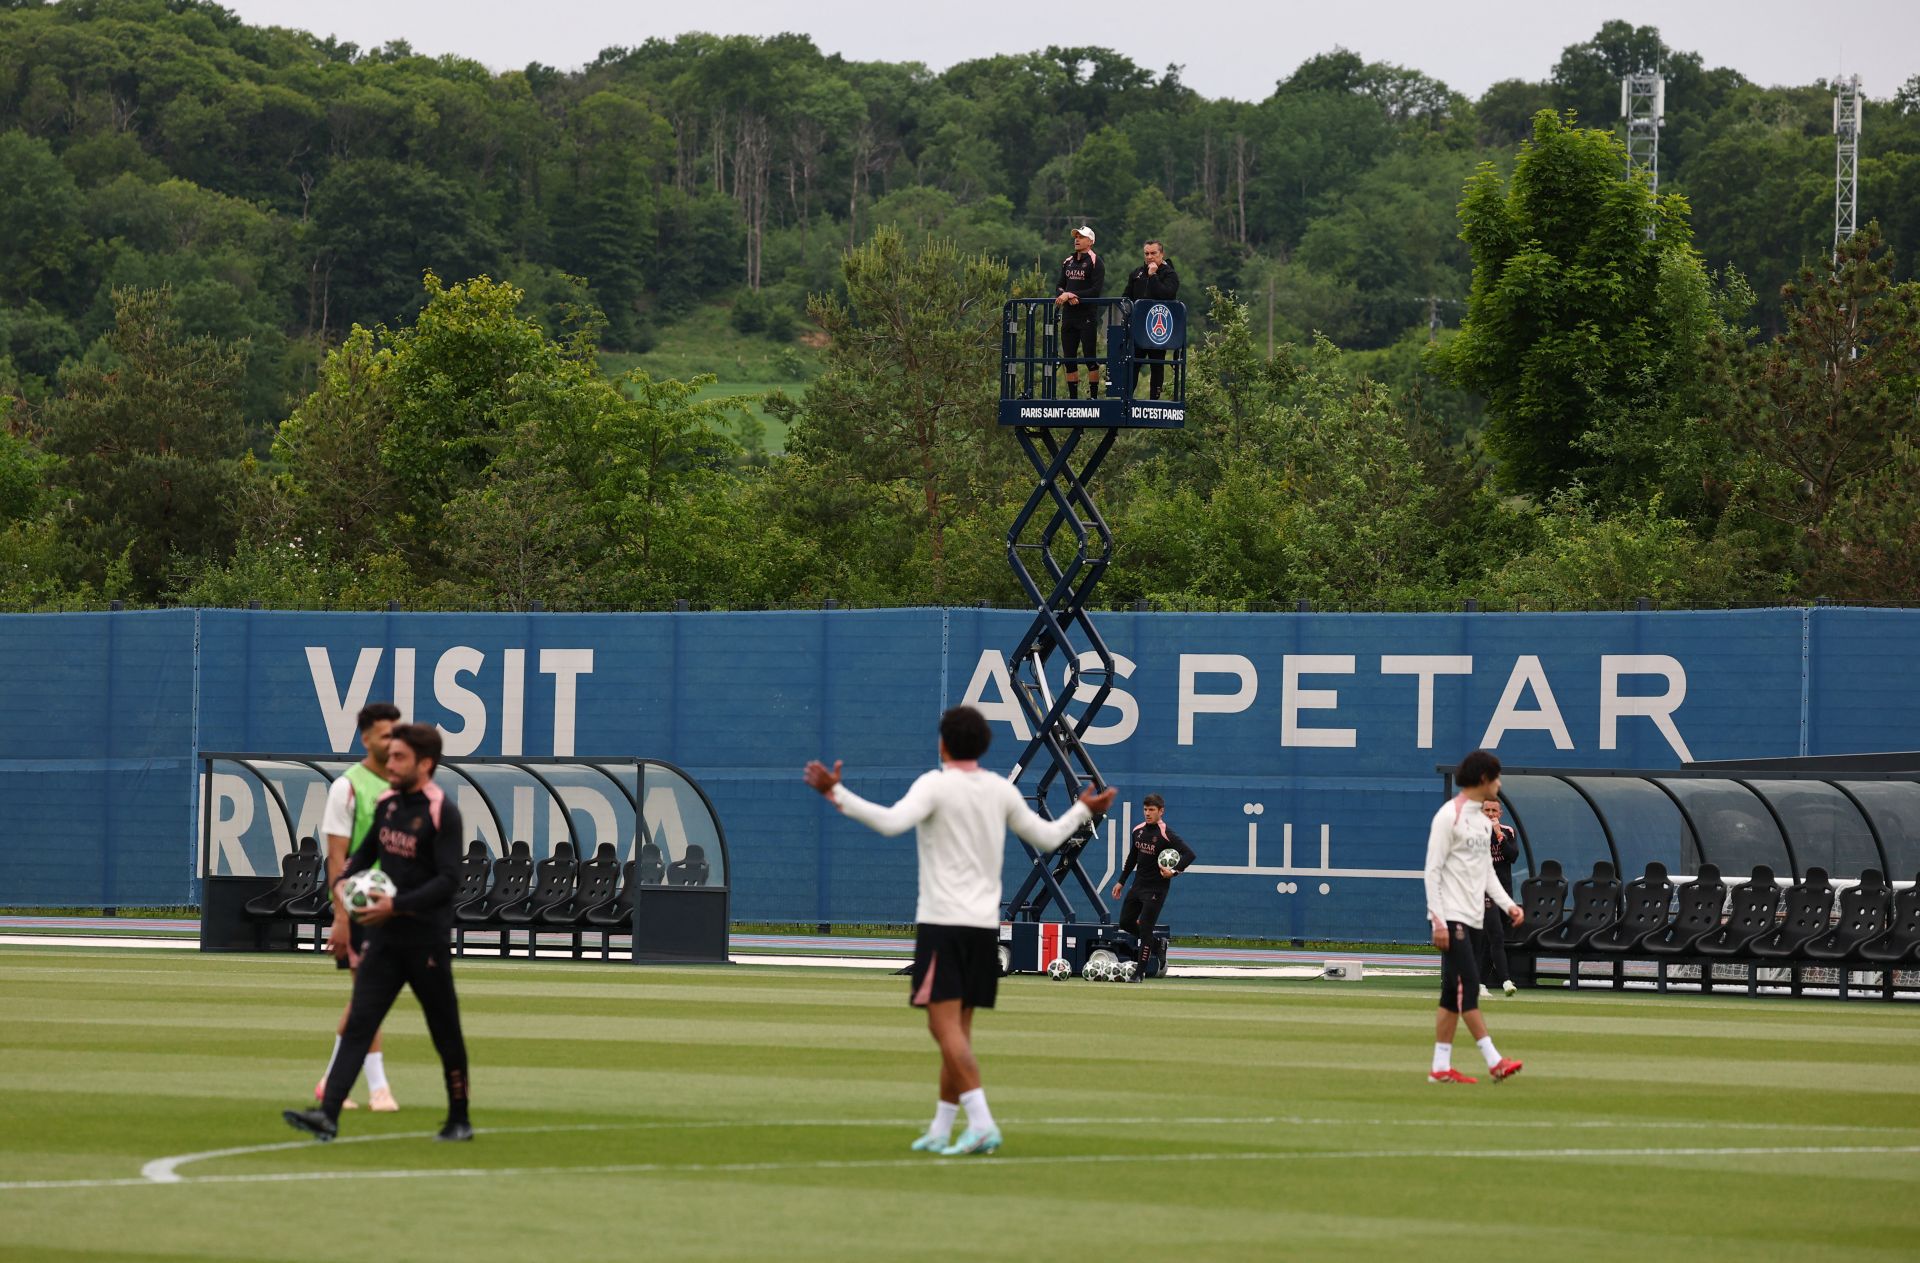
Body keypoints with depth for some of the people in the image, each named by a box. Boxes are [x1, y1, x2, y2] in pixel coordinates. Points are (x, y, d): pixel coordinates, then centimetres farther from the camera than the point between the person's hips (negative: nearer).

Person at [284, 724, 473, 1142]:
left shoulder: (442, 813, -13)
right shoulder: (387, 803, 8)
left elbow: (447, 881, -19)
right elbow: (368, 851, 24)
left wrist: (397, 905, -27)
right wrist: (343, 880, 4)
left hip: (427, 942, -6)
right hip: (384, 938, 6)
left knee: (445, 1033, 7)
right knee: (358, 1024, -7)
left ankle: (459, 1120, 22)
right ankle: (328, 1114, -17)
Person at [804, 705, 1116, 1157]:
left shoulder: (935, 785, -9)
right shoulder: (1001, 791, 8)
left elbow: (892, 822, -26)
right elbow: (1047, 836, 19)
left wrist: (836, 793, -27)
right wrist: (1084, 811, 37)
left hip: (942, 922, -6)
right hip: (985, 923, 6)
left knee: (946, 1026, -11)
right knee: (955, 1031, 13)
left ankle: (981, 1123, -25)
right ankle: (940, 1131, 17)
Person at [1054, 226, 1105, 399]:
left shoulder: (1095, 263, -4)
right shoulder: (1067, 262, 16)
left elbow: (1096, 290, -13)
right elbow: (1061, 287, 15)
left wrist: (1071, 294, -15)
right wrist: (1067, 297, -8)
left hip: (1087, 316, -7)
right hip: (1069, 316, 7)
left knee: (1090, 359, -6)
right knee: (1069, 359, 7)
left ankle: (1094, 396, -2)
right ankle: (1072, 397, 13)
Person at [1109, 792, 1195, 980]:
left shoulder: (1166, 835, -15)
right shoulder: (1138, 830, 6)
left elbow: (1189, 854, -21)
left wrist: (1174, 871, -32)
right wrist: (1121, 881, 19)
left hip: (1156, 888, -7)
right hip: (1138, 885, 7)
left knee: (1145, 928, -8)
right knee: (1125, 922, 10)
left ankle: (1140, 973, -2)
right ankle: (1147, 940, 38)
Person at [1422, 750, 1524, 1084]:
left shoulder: (1484, 821, 17)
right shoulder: (1449, 816, -10)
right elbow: (1433, 870, -13)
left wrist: (1508, 904, 7)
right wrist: (1438, 921, -18)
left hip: (1471, 918, 9)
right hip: (1451, 916, -9)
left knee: (1454, 992, 7)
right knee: (1468, 984, -12)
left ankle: (1441, 1066, 7)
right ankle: (1493, 1060, -16)